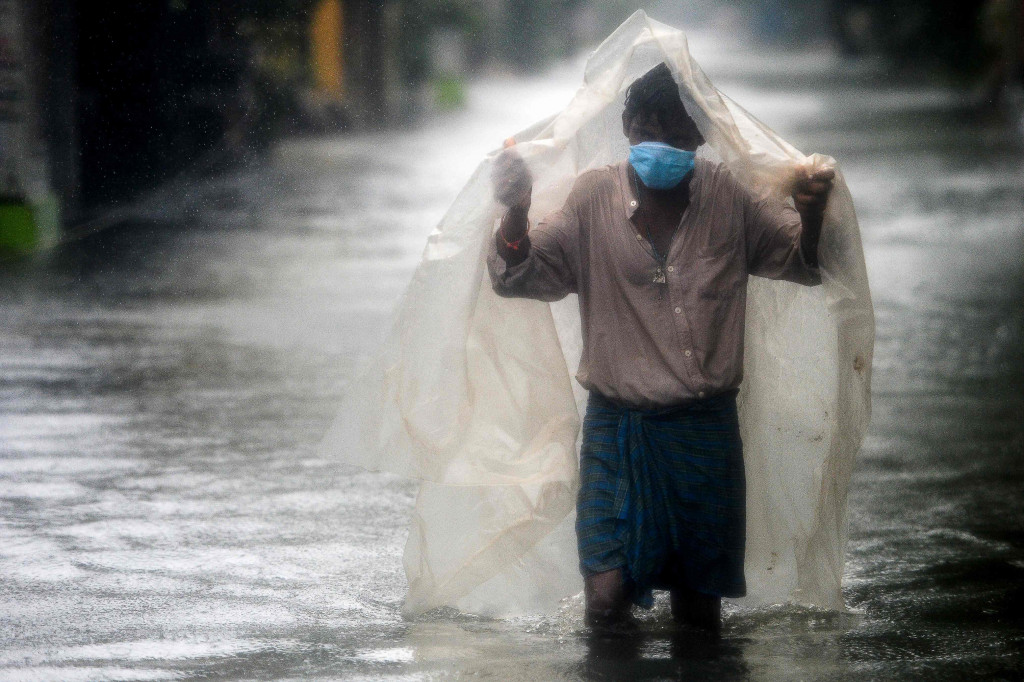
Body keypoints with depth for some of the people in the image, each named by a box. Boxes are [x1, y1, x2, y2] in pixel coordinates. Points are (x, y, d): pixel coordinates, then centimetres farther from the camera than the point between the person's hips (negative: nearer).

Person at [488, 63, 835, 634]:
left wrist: (811, 215, -11)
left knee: (701, 607, 10)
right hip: (617, 427, -1)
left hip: (706, 429, 2)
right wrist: (516, 212, -24)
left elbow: (802, 264, 12)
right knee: (607, 598, -11)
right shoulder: (596, 197, -3)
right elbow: (522, 279, -4)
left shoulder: (729, 197, 1)